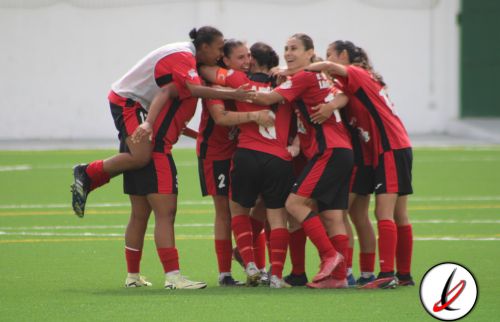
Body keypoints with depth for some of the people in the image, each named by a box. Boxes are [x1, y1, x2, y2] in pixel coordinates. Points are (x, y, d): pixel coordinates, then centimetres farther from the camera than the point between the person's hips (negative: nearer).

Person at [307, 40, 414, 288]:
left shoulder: (357, 74, -8)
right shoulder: (355, 81, 19)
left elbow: (329, 67, -25)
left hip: (392, 149, -9)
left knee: (384, 213, -15)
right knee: (398, 216, 12)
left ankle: (386, 274, -22)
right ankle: (404, 275, 16)